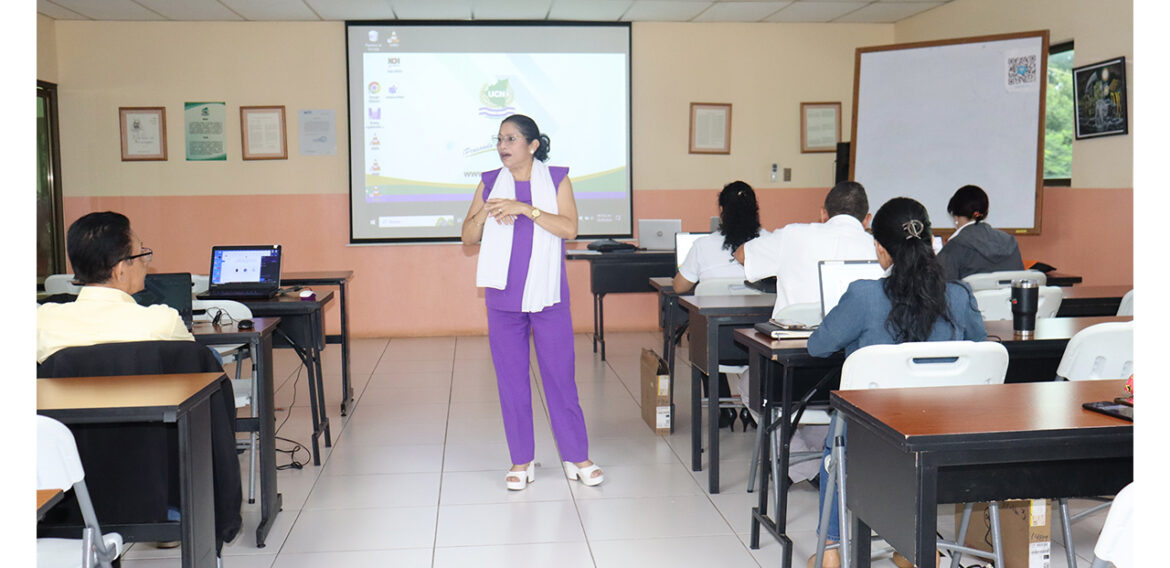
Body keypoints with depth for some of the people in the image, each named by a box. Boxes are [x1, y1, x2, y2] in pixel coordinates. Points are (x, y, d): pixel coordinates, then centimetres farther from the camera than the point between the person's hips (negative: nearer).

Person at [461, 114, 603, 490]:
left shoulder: (556, 179, 2)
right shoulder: (490, 183, 8)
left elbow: (569, 227, -12)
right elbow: (468, 236, 7)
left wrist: (524, 208, -20)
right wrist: (487, 211, -12)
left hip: (548, 296, -2)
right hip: (503, 297, 2)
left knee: (560, 376, 2)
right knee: (511, 379, 6)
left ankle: (576, 457, 15)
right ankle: (521, 462, 17)